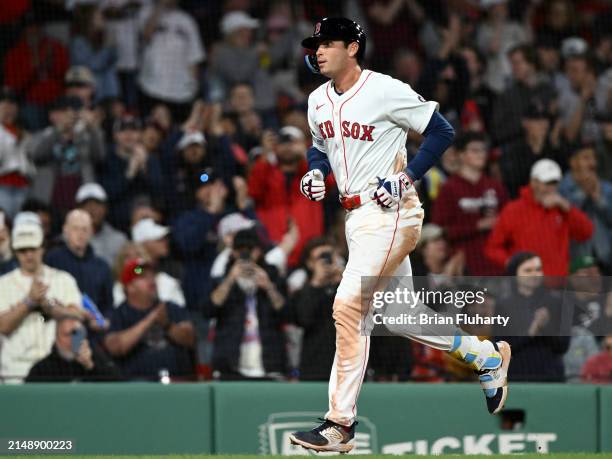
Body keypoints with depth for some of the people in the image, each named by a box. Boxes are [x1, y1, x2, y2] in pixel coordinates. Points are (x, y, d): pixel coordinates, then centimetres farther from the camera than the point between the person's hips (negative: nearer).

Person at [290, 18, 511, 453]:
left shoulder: (386, 91, -13)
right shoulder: (318, 101, 10)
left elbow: (441, 131, -9)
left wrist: (406, 177, -17)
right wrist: (316, 171, 4)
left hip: (390, 216, -9)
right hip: (357, 217, 9)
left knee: (348, 305, -18)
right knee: (398, 316, 14)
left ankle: (341, 424, -15)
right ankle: (487, 354, 33)